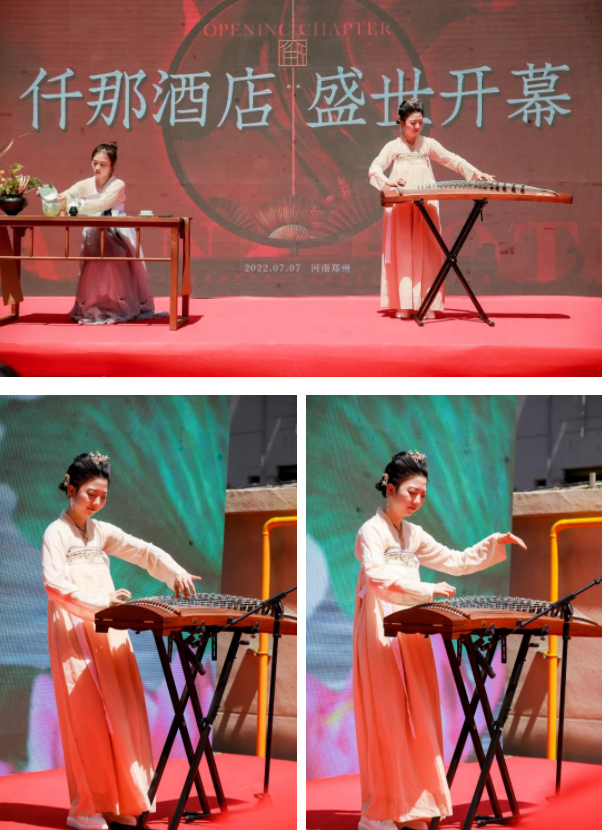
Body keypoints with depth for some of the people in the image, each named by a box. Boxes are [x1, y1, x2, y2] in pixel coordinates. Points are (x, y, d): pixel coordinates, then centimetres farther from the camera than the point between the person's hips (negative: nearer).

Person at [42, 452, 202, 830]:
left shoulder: (102, 531, 17)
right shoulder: (56, 533, -2)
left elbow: (144, 551, 10)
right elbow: (55, 584, -14)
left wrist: (175, 572, -9)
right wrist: (99, 603, -24)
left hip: (109, 631, 6)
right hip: (74, 631, -6)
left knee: (122, 712, 2)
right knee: (87, 716, -8)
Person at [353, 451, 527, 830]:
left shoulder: (414, 535, 15)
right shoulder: (371, 531, -7)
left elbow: (456, 561, 19)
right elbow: (378, 578, -22)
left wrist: (496, 544, 8)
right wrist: (427, 590, -28)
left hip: (411, 630, 7)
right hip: (381, 628, -7)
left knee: (416, 715, 3)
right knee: (385, 717, -7)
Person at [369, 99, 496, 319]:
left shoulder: (428, 145, 10)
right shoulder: (393, 147, 6)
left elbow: (451, 160, 3)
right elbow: (375, 168, -4)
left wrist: (476, 173, -10)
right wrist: (387, 181, -25)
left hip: (426, 207, 1)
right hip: (400, 208, -1)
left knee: (427, 254, -2)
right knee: (402, 253, -2)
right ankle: (403, 305, -2)